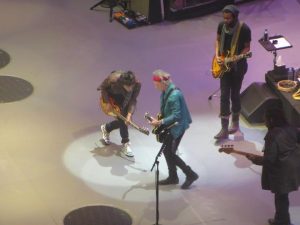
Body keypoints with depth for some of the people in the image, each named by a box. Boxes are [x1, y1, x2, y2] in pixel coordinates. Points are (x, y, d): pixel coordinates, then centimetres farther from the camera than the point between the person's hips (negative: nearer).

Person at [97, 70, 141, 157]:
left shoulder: (137, 84, -34)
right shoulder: (113, 79, -41)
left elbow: (133, 100, -24)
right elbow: (103, 87, -20)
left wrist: (129, 114, -37)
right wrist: (107, 103, -20)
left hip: (123, 97, 4)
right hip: (111, 95, -4)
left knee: (124, 120, 2)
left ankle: (106, 128, 31)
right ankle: (125, 144, -5)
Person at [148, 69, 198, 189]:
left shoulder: (174, 95, -29)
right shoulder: (165, 91, 0)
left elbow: (176, 116, -28)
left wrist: (160, 122, -25)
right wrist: (159, 117, 2)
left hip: (177, 126, -9)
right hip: (169, 125, 9)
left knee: (170, 153, -4)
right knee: (166, 151, 14)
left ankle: (191, 174, 7)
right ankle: (173, 177, 28)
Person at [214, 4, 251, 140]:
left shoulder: (244, 29, -18)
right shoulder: (221, 25, -5)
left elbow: (247, 47, -8)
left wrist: (238, 57, -25)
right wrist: (217, 55, -5)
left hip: (238, 65, -4)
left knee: (234, 95, 8)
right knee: (224, 96, 0)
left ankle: (235, 122, 32)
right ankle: (224, 129, 1)